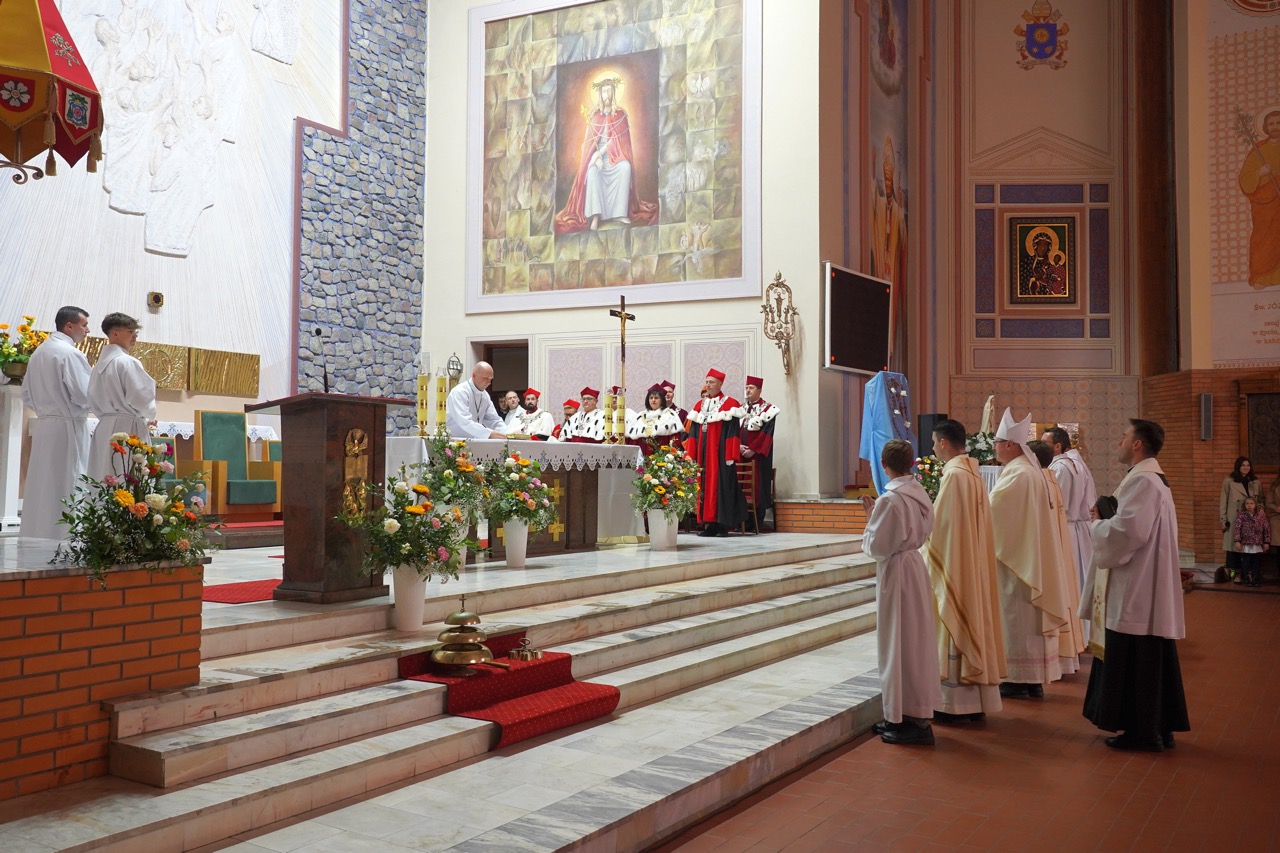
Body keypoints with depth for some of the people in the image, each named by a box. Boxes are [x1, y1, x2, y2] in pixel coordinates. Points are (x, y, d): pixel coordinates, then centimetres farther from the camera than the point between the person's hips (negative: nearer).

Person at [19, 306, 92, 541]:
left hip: (43, 426, 9)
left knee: (43, 487, 11)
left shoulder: (38, 352, 14)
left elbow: (27, 395, 18)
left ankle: (37, 537, 14)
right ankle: (62, 539, -6)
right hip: (68, 427, -9)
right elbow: (85, 395, -17)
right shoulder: (70, 353, -13)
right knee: (66, 488, -6)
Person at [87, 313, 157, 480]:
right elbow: (140, 397, -16)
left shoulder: (100, 363, 15)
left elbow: (94, 402, 18)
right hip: (127, 428, -8)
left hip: (105, 428, 9)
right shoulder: (127, 362, -10)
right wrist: (150, 416, 4)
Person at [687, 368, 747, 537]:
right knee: (704, 485, 4)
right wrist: (691, 456, 6)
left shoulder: (729, 404, -3)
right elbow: (693, 434, 13)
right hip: (703, 454, 6)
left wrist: (730, 456, -15)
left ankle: (722, 525, -3)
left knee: (720, 484, -6)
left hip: (720, 454, -6)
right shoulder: (699, 405, 15)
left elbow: (733, 432, -9)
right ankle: (708, 524, 8)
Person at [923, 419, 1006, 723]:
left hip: (954, 564, -9)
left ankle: (956, 704, 3)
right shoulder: (974, 473, 10)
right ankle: (976, 699, 20)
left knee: (954, 626, -3)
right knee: (972, 622, 13)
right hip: (973, 564, 9)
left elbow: (939, 524, -17)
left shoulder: (954, 475, -18)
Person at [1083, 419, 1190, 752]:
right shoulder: (1153, 478, 15)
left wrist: (1096, 526, -8)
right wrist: (1108, 520, 7)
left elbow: (1124, 531, -25)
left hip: (1136, 591, -10)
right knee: (1151, 660, 14)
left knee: (1134, 661, -2)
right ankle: (1160, 727, 21)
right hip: (1149, 588, 10)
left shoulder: (1142, 481, -18)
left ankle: (1142, 731, 5)